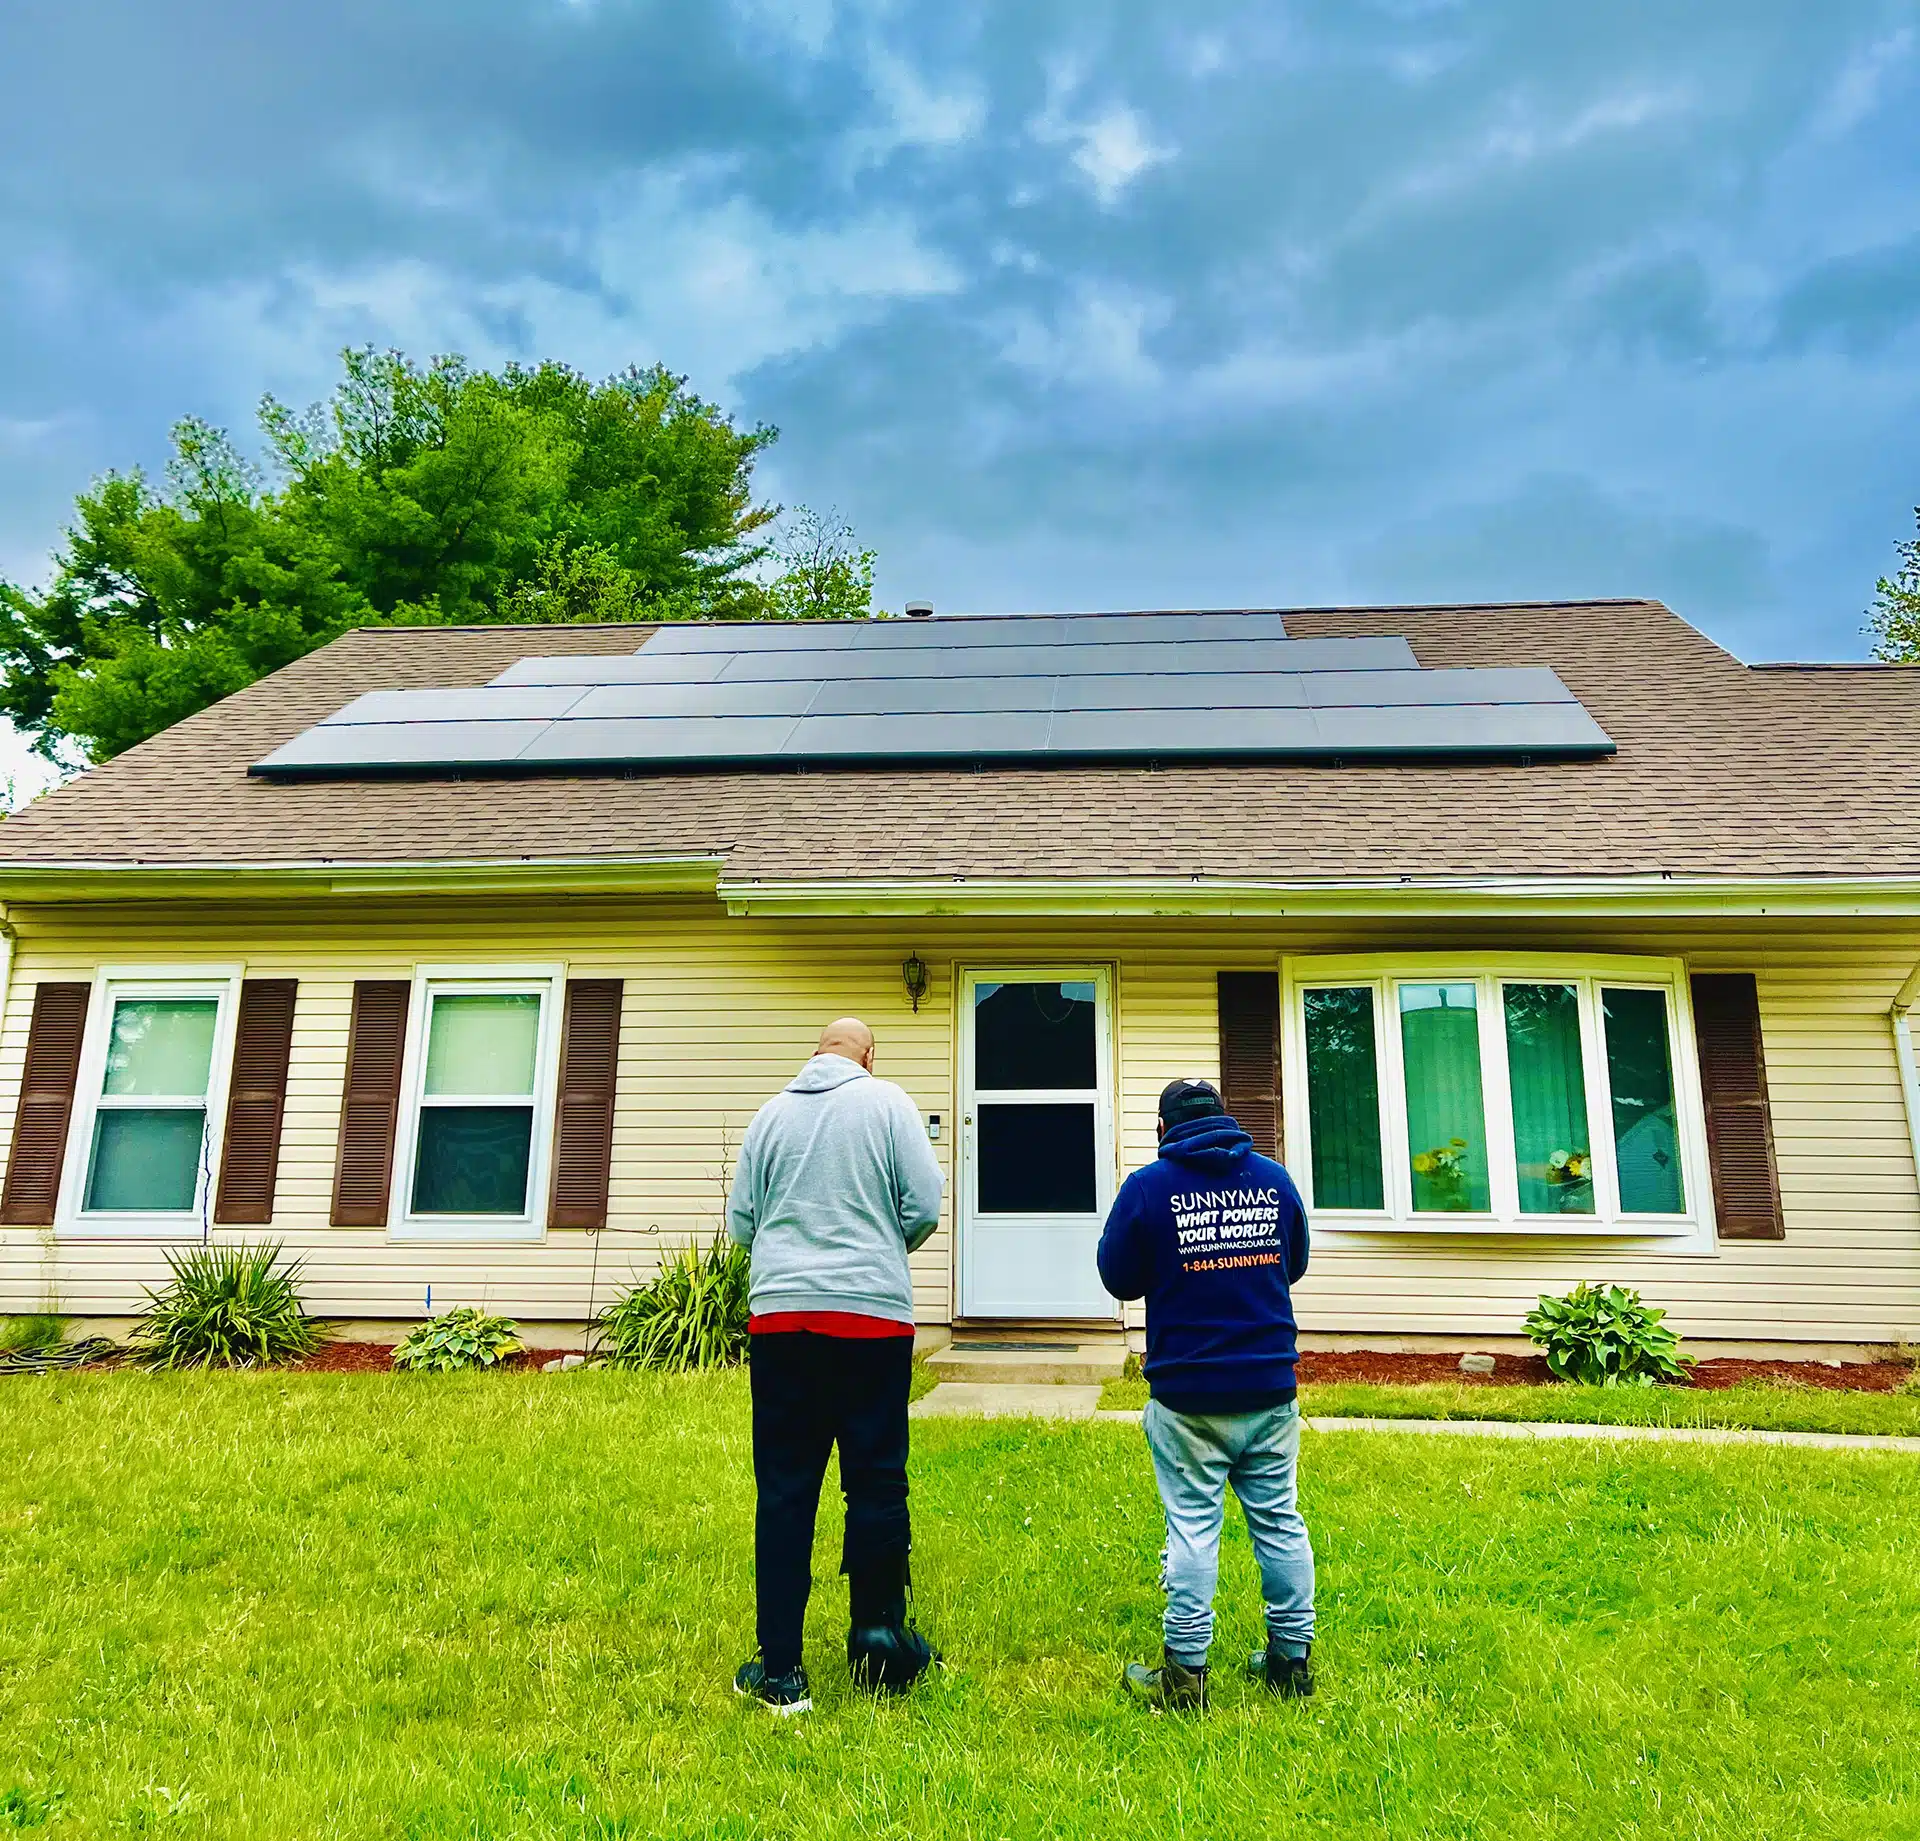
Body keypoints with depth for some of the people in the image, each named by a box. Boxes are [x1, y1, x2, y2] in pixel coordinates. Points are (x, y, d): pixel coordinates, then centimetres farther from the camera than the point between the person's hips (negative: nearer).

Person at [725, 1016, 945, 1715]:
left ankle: (780, 1670, 11)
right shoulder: (886, 1102, 0)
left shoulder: (771, 1113, 8)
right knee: (877, 1481, 11)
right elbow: (924, 1205, -3)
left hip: (779, 1315, 2)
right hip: (874, 1316, -2)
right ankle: (877, 1631, 20)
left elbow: (740, 1222, 9)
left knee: (784, 1491, 6)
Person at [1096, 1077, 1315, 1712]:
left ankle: (1184, 1672, 9)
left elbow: (1119, 1278, 0)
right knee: (1279, 1520, 13)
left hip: (1189, 1394, -3)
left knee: (1193, 1525, 3)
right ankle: (1292, 1657, 24)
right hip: (1271, 1389, 4)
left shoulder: (1149, 1186, -9)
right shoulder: (1275, 1178, 3)